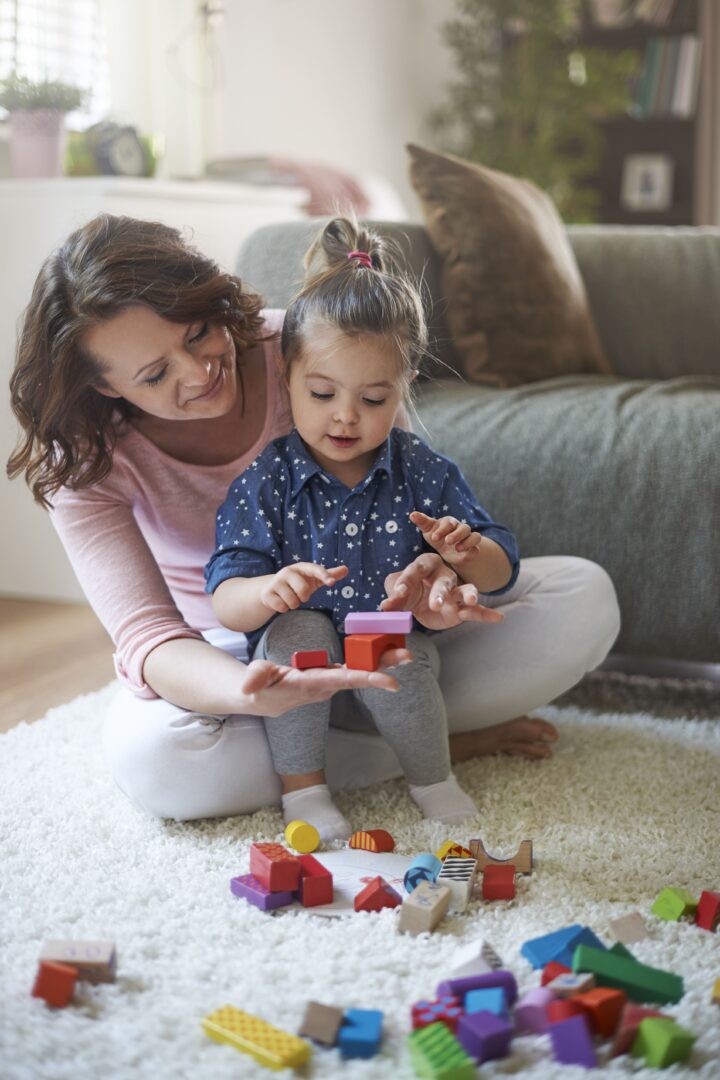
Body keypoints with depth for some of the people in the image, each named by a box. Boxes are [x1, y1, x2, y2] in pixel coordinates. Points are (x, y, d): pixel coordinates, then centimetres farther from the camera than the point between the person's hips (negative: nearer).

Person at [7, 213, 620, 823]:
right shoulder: (86, 460, -21)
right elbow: (146, 635, -31)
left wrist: (427, 569, -39)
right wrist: (252, 694, -54)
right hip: (226, 656, 0)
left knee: (584, 597, -17)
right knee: (146, 751, -38)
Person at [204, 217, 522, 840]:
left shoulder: (425, 475, -6)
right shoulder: (267, 482, -12)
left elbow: (501, 573, -3)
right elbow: (225, 602, -17)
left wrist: (466, 551, -28)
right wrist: (268, 591, -41)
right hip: (297, 656, 0)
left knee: (401, 666, -31)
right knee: (299, 630, -32)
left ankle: (432, 776, 1)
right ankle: (301, 784, -11)